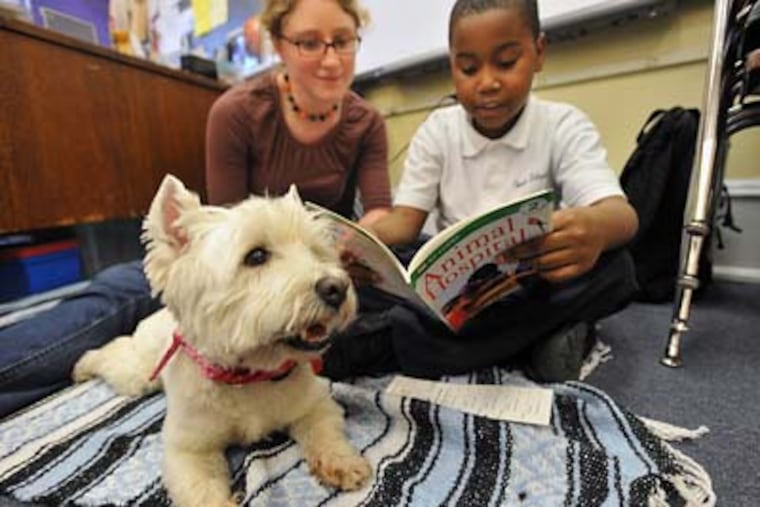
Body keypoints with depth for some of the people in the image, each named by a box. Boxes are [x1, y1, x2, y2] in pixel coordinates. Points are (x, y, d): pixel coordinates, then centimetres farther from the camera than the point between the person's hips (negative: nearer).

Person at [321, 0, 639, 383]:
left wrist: (594, 227, -43)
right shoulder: (437, 131, 0)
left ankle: (383, 348, -31)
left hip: (538, 283, 1)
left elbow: (621, 214, -17)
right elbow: (406, 220, -6)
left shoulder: (565, 126, -4)